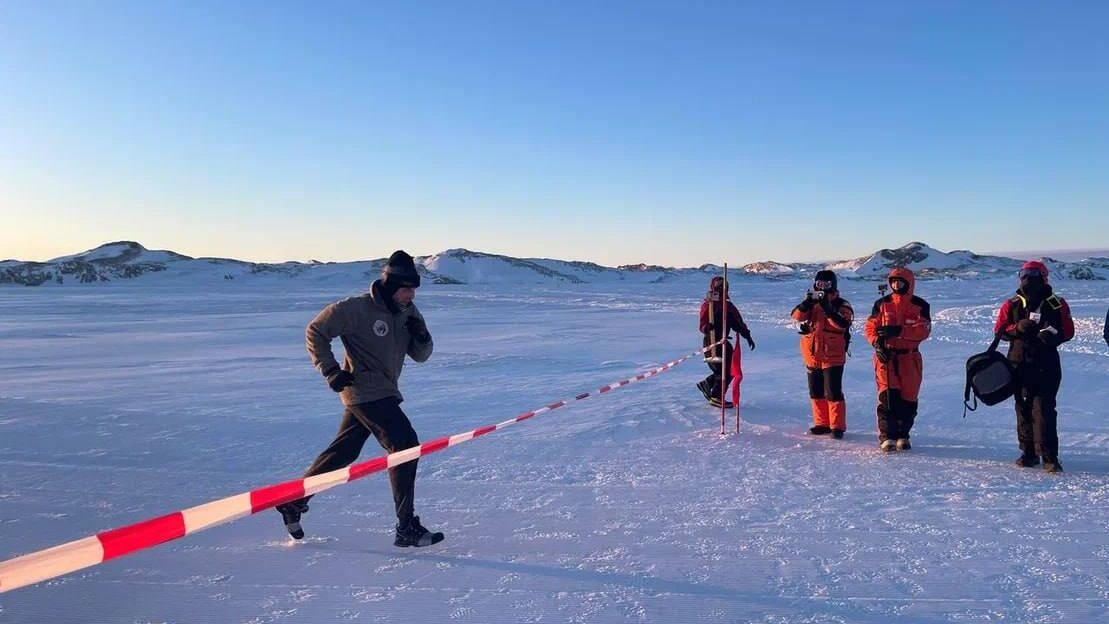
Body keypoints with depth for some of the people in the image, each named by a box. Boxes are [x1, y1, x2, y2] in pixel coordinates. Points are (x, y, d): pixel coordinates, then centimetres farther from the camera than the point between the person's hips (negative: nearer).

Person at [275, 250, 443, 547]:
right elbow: (314, 332, -8)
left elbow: (420, 356, 9)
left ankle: (293, 500, 34)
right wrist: (331, 371, -12)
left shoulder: (408, 312, 6)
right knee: (405, 445, -13)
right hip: (366, 391, -8)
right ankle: (407, 527, -7)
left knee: (343, 451, 17)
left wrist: (422, 337, -13)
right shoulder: (357, 309, -15)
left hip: (383, 393, 8)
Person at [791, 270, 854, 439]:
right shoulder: (811, 304, 9)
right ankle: (822, 423, 23)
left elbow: (842, 323, -23)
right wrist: (807, 303, -24)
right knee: (816, 393, 12)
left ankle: (837, 426, 3)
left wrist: (827, 308, -31)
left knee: (833, 392, -5)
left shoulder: (841, 305, -5)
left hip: (833, 357, -5)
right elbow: (797, 316, -7)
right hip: (812, 356, 5)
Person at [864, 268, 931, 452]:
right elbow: (870, 327, 5)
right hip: (886, 356, -1)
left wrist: (898, 330, -22)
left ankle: (903, 435, 22)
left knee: (908, 398, 7)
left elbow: (923, 330, -11)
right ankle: (887, 437, -8)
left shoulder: (920, 306, 2)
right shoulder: (882, 304, 6)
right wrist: (877, 343, -13)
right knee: (887, 396, -10)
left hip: (910, 357, 1)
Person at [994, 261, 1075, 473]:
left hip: (1047, 365, -2)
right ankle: (1028, 453, 18)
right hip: (1019, 364, 3)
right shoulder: (1011, 305, 6)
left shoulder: (1056, 304, 2)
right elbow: (1000, 330, 6)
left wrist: (1053, 335, -16)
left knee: (1044, 410, -9)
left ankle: (1049, 457, -6)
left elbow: (1068, 330, 5)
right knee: (1023, 409, 7)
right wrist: (1018, 328, -14)